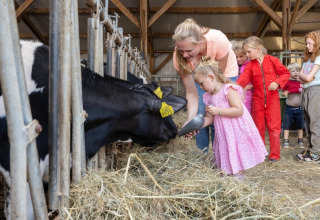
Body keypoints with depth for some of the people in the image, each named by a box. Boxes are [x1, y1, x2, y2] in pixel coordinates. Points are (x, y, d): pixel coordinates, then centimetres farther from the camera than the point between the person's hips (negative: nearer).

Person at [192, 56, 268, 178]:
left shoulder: (228, 90, -16)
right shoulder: (209, 96, 7)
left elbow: (239, 110, -24)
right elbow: (209, 118, 10)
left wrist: (218, 110, -25)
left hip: (237, 131, -7)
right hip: (224, 133, 7)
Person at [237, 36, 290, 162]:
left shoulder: (272, 60, -1)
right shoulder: (250, 65, 4)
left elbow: (285, 73, 2)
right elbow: (244, 78, -11)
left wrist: (277, 82, -16)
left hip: (272, 99, -2)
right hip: (257, 100, 3)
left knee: (274, 127, -1)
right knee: (258, 127, 9)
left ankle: (275, 155, 8)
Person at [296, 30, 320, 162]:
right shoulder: (307, 59, 19)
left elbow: (309, 77, -12)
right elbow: (300, 76, 12)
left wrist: (303, 76, 6)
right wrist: (306, 77, -6)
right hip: (306, 92, 8)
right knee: (308, 121, 11)